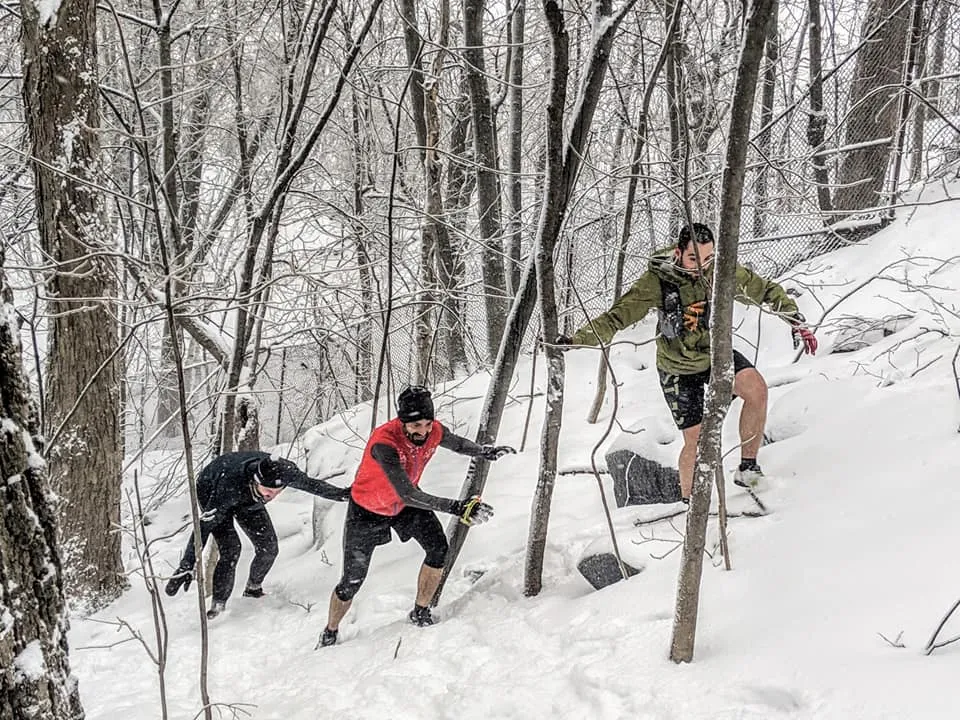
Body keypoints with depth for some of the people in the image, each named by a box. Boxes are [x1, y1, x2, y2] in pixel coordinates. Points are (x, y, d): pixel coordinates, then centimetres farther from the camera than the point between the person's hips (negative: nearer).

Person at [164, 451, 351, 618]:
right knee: (231, 549, -21)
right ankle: (217, 607, -10)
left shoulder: (286, 472, -35)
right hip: (211, 492, -5)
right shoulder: (231, 484, -46)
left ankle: (253, 589, 25)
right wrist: (187, 566, -45)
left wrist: (342, 493, -6)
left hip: (248, 500, 5)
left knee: (268, 548, -1)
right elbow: (204, 526, -42)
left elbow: (311, 484, -13)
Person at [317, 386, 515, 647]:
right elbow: (407, 495, -49)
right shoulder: (384, 443, -43)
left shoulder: (434, 432, -23)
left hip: (406, 505, 5)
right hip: (367, 510, -5)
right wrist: (456, 507, -55)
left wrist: (486, 451, -12)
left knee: (438, 548, -16)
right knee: (352, 582, 3)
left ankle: (420, 613, 3)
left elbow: (458, 443, 3)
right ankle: (329, 633, 29)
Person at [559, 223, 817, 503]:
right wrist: (576, 340, -34)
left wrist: (796, 321, -10)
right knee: (696, 441, -4)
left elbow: (766, 291, -2)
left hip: (717, 354, 2)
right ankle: (688, 500, 22)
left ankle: (747, 468, -11)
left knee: (756, 388, -26)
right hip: (679, 369, -2)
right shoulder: (657, 280, -23)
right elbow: (617, 317, -22)